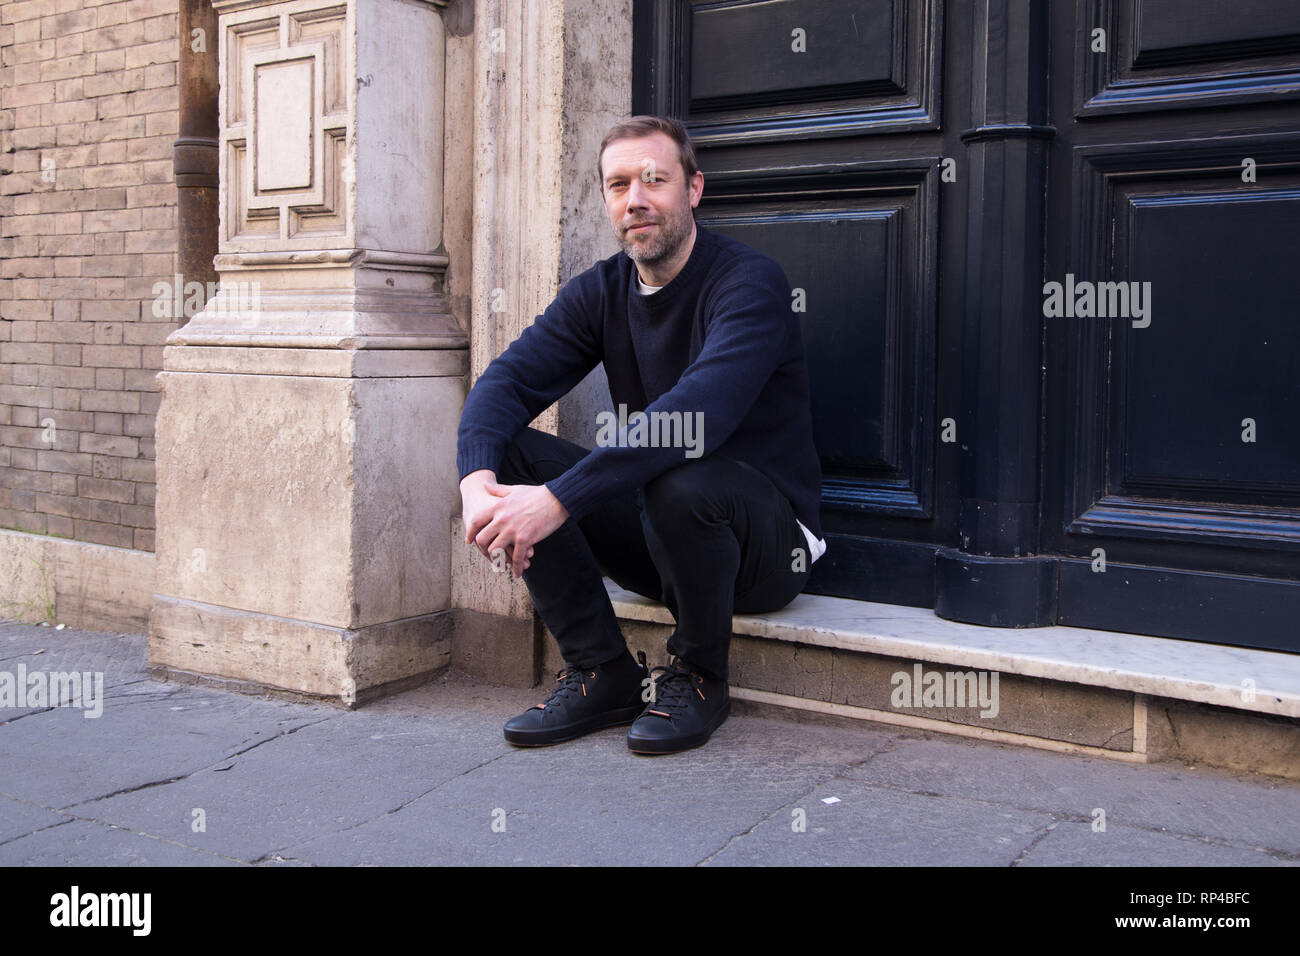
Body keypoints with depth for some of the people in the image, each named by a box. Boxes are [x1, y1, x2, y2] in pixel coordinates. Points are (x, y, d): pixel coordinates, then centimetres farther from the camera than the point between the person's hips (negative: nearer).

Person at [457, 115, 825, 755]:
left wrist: (559, 498, -40)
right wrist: (478, 481, -29)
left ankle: (698, 677, -9)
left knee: (680, 481, -38)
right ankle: (603, 674, -6)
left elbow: (698, 413, -34)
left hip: (767, 538, -5)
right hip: (650, 530, 6)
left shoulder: (749, 283, -17)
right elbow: (507, 380, -8)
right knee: (507, 451, -13)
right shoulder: (601, 291, 4)